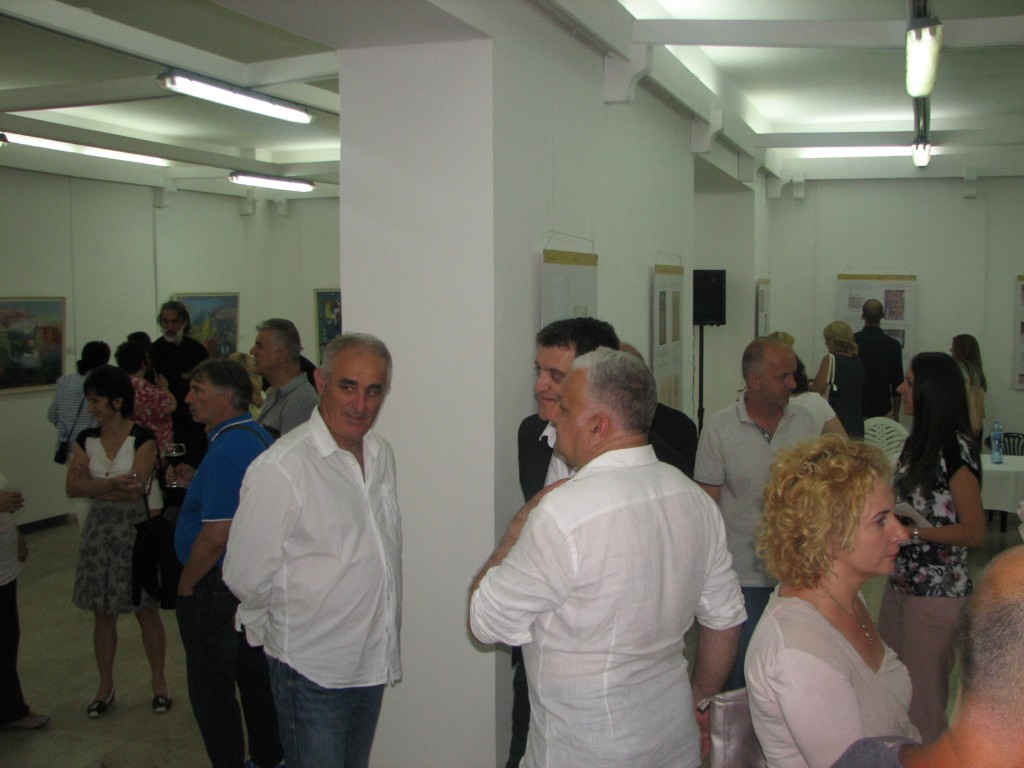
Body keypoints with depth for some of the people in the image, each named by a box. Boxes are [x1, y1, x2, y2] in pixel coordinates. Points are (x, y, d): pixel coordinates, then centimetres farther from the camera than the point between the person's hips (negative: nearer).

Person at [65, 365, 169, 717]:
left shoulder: (142, 438, -10)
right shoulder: (87, 440, 4)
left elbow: (135, 489, -19)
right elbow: (72, 486, -9)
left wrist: (93, 486, -11)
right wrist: (113, 483, -22)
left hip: (134, 530, -4)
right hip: (98, 530, 4)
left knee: (146, 612, 6)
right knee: (103, 615, 12)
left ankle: (158, 681, 21)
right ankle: (105, 687, 25)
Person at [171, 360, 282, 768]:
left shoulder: (226, 450, -23)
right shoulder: (260, 437, 7)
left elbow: (216, 535, -27)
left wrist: (186, 584, -13)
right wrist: (196, 484, 9)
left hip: (216, 589, -10)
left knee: (212, 691, 5)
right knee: (256, 680, 21)